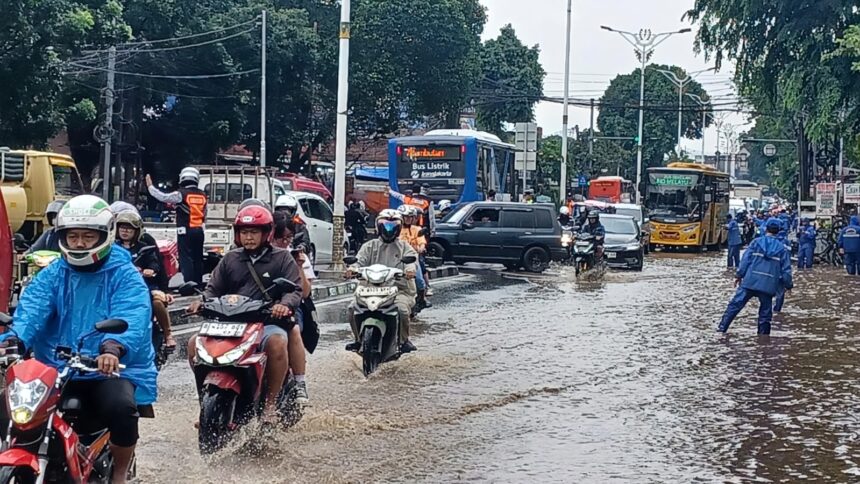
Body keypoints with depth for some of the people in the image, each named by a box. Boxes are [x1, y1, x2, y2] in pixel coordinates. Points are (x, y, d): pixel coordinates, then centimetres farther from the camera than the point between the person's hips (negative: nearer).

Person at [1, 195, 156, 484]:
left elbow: (131, 318, -20)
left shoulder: (124, 276, 0)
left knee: (121, 407, -33)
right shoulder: (51, 275, 11)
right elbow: (31, 310, -8)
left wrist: (114, 347, -43)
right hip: (54, 368, 3)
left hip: (110, 369, -3)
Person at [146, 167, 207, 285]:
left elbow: (163, 197, -9)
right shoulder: (203, 195, 7)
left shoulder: (181, 194, -10)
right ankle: (198, 283, 16)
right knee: (198, 258, 12)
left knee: (186, 258, -6)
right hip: (200, 231, 5)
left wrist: (150, 186, 3)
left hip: (185, 231, -5)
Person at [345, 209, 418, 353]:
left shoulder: (404, 247, 15)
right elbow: (361, 260, 2)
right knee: (353, 308, -20)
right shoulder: (370, 246, 18)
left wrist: (410, 269, -31)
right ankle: (359, 339, 1)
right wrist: (353, 268, -23)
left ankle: (404, 340, -7)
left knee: (402, 309, -33)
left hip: (399, 289, -2)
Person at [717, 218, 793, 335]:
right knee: (765, 313, 11)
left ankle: (721, 328, -1)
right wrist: (788, 284, 18)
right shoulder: (782, 248, 6)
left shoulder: (756, 242, 2)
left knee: (735, 304, 3)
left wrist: (739, 275, 5)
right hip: (768, 285, 1)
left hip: (750, 281, -1)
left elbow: (746, 259, -2)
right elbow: (786, 269, 6)